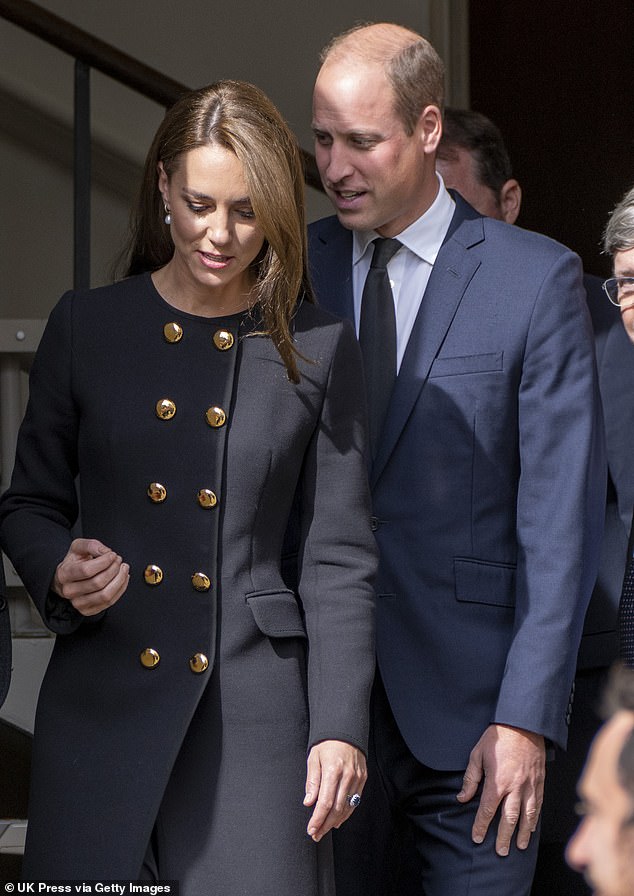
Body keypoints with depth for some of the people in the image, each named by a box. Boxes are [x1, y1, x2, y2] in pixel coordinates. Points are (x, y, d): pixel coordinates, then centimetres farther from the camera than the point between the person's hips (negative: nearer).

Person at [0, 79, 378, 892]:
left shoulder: (318, 350, 4)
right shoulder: (87, 327, 6)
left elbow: (339, 557, 3)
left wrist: (340, 728, -3)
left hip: (251, 709, -1)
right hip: (101, 700, 1)